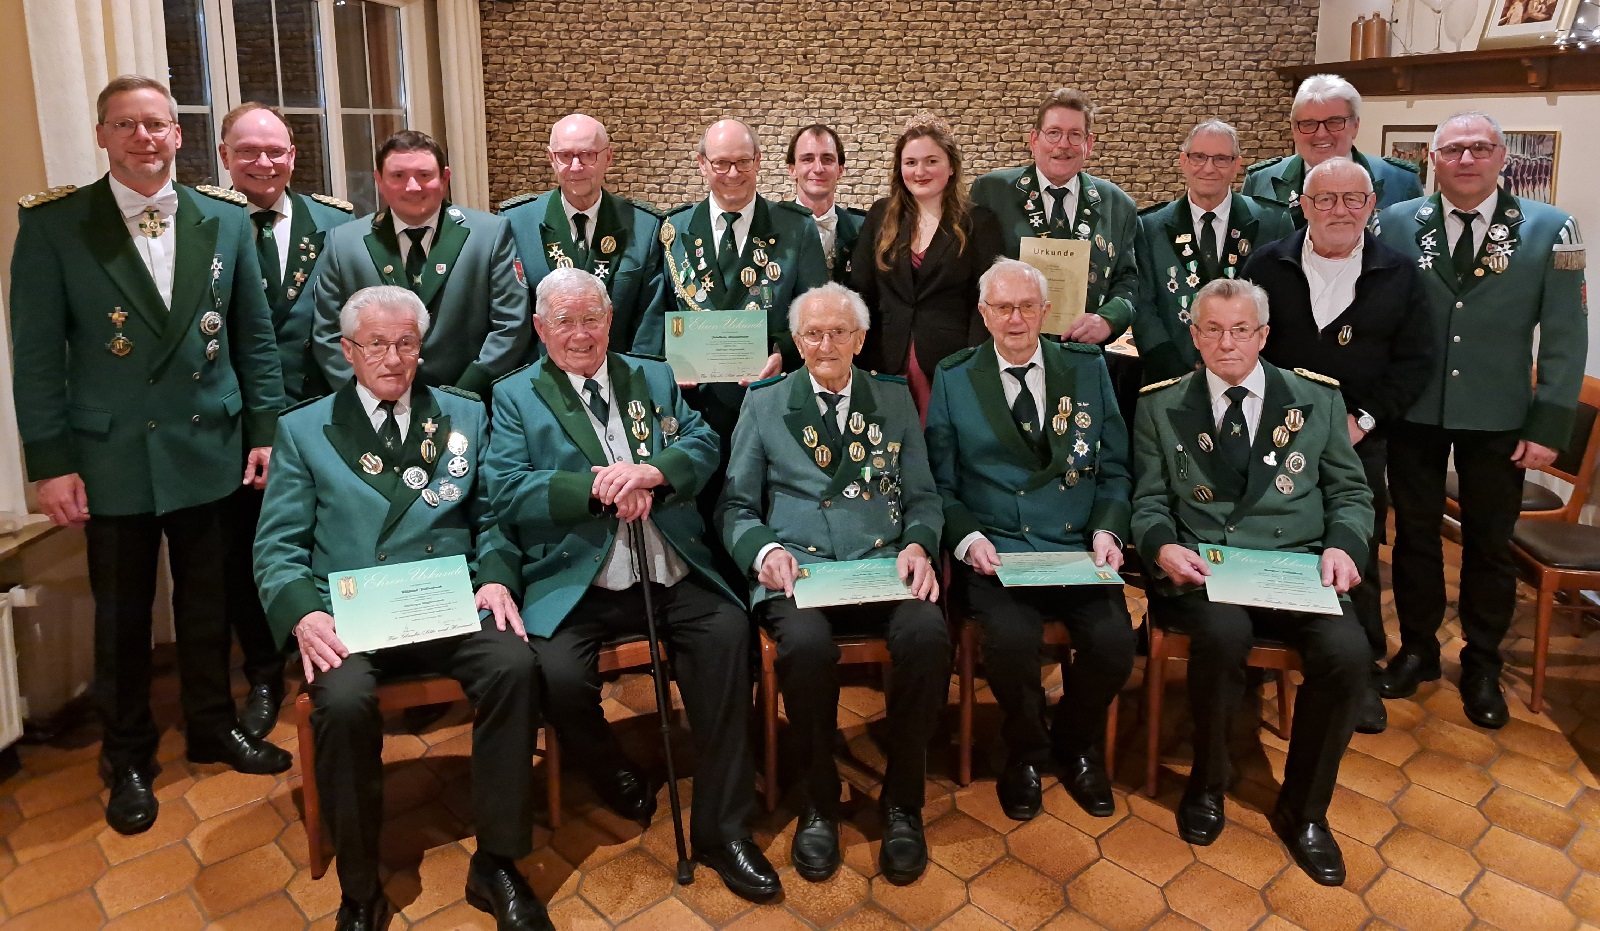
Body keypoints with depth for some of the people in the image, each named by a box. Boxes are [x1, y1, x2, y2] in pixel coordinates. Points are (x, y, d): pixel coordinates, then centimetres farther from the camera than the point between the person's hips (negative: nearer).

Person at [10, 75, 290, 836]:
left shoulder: (226, 221, 3)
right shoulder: (52, 225, -5)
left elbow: (255, 336, 6)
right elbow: (36, 352, -5)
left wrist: (266, 431, 2)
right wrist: (49, 463, -8)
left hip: (210, 451, 2)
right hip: (112, 457, -2)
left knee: (207, 604, 15)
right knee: (121, 616, 11)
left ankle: (213, 726, 34)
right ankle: (128, 759, 28)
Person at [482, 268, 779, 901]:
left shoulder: (655, 378, 18)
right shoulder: (515, 396, 9)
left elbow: (703, 445, 6)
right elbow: (508, 491, -4)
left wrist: (650, 472, -15)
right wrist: (598, 488, -15)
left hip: (674, 577, 2)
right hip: (575, 582, -1)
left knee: (728, 633, -24)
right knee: (560, 674, -27)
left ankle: (722, 827, -11)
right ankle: (612, 773, 10)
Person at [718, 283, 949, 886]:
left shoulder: (895, 399, 19)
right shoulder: (763, 404, 15)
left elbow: (923, 497, 15)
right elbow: (737, 505, 11)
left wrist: (917, 544, -7)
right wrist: (764, 549, -10)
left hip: (885, 564, 1)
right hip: (797, 566, -1)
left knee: (927, 634, -31)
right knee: (807, 644, -34)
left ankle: (902, 801, -8)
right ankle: (818, 803, -7)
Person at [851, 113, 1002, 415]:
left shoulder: (979, 222, 1)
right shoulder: (880, 216, 9)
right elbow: (861, 292, 7)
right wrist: (858, 364, -3)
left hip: (950, 366, -2)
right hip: (886, 364, 2)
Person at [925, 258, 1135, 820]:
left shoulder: (1089, 369, 11)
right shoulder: (953, 379, 7)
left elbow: (1114, 468, 11)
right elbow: (941, 484, 5)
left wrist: (1107, 530, -6)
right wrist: (968, 538, -12)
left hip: (1079, 552, 2)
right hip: (995, 553, -2)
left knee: (1114, 642, -23)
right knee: (1011, 640, -30)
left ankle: (1076, 743, 11)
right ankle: (1026, 749, 4)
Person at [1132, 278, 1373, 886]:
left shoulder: (1318, 398, 11)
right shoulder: (1160, 406, 9)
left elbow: (1350, 492, 15)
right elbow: (1149, 502, 9)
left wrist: (1343, 544, -6)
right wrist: (1162, 546, -13)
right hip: (1203, 570, -1)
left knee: (1347, 651, -27)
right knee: (1223, 633, -35)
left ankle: (1302, 810, -2)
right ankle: (1207, 784, -5)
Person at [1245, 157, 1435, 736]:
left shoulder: (1398, 275, 3)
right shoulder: (1266, 266, 2)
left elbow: (1415, 361, 2)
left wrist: (1365, 419, -9)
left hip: (1359, 443, 0)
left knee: (1358, 558, 3)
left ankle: (1363, 671, 18)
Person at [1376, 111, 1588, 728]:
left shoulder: (1550, 230, -4)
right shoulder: (1397, 225, -3)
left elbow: (1565, 336, -4)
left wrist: (1550, 424, -8)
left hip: (1497, 419, 0)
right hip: (1413, 413, 1)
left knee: (1489, 545, 11)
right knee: (1414, 535, 12)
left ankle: (1482, 666, 28)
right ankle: (1417, 650, 30)